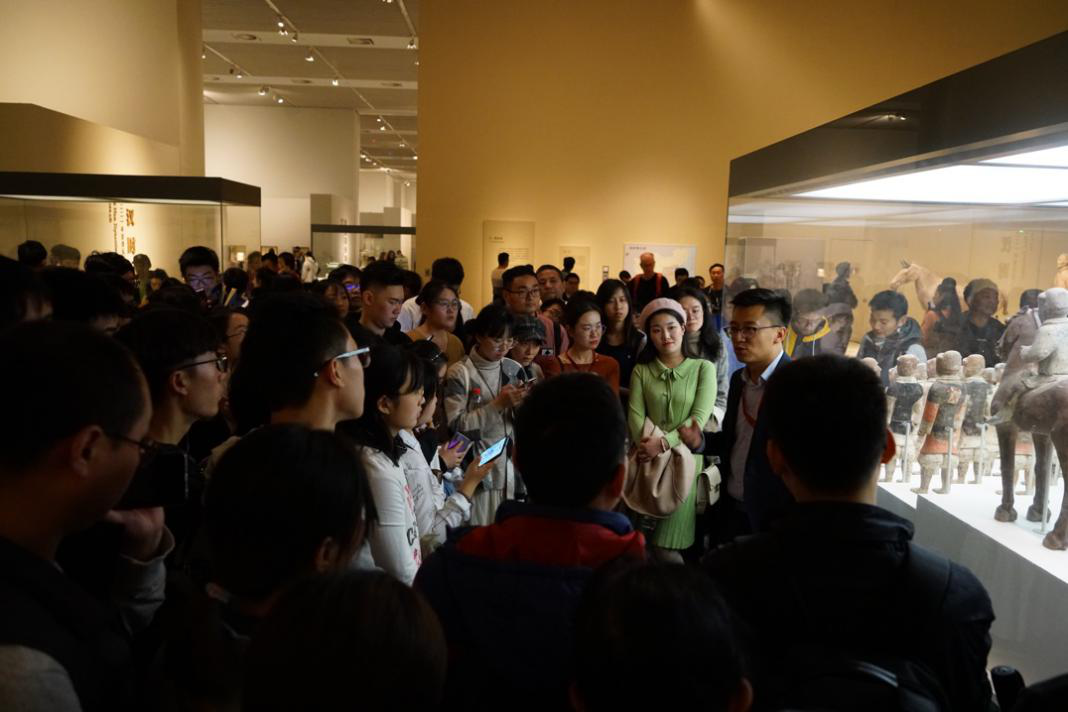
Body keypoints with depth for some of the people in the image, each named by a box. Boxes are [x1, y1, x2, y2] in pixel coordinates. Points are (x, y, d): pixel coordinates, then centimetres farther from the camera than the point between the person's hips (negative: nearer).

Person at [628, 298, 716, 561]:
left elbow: (699, 417, -8)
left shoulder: (703, 368, 1)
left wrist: (664, 443, -18)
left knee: (666, 546, -4)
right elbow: (635, 415, -2)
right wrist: (646, 445, -19)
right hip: (649, 459, 3)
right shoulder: (641, 370, 9)